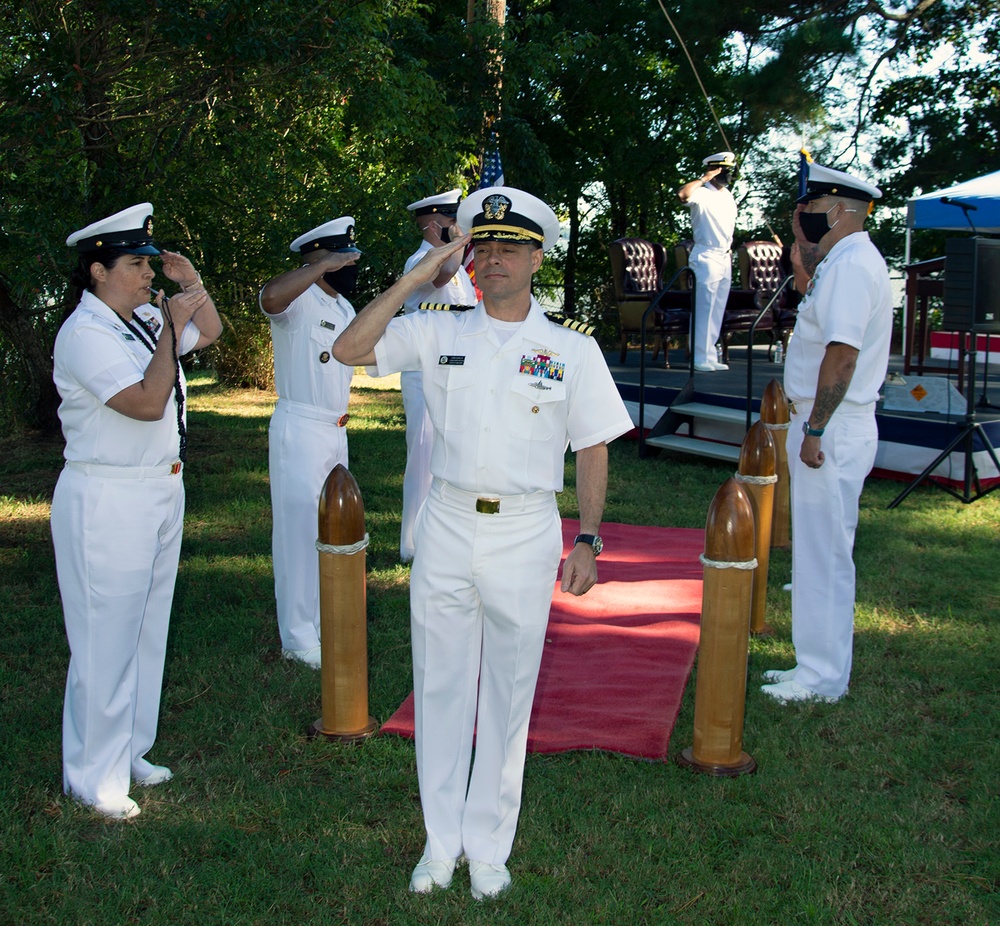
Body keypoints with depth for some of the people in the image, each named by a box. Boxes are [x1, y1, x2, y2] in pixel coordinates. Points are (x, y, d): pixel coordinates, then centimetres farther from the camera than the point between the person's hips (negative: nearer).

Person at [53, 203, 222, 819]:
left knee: (147, 632, 17)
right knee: (106, 641, 0)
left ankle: (128, 752, 33)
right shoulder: (84, 334, -17)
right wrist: (171, 324, -18)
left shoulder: (146, 319, 7)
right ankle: (94, 779, 15)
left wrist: (193, 282, 7)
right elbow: (148, 401, -27)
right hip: (106, 504, -9)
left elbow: (210, 331, 25)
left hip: (162, 493, 9)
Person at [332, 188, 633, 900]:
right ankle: (441, 841, 26)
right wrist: (417, 278, -6)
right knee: (441, 685, 10)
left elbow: (593, 449, 3)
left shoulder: (573, 350, 1)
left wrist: (588, 541, -4)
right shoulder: (439, 334, 4)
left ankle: (489, 846, 24)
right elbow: (350, 349, -5)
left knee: (508, 691, 8)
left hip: (525, 533, -1)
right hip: (446, 527, 2)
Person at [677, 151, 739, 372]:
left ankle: (710, 356, 17)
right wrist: (704, 178, -22)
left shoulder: (728, 195, 15)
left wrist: (729, 250, 20)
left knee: (718, 311, 10)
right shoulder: (702, 193, -11)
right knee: (703, 309, -8)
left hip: (724, 258, 9)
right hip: (706, 257, -9)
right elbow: (682, 194, -33)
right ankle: (700, 357, -5)